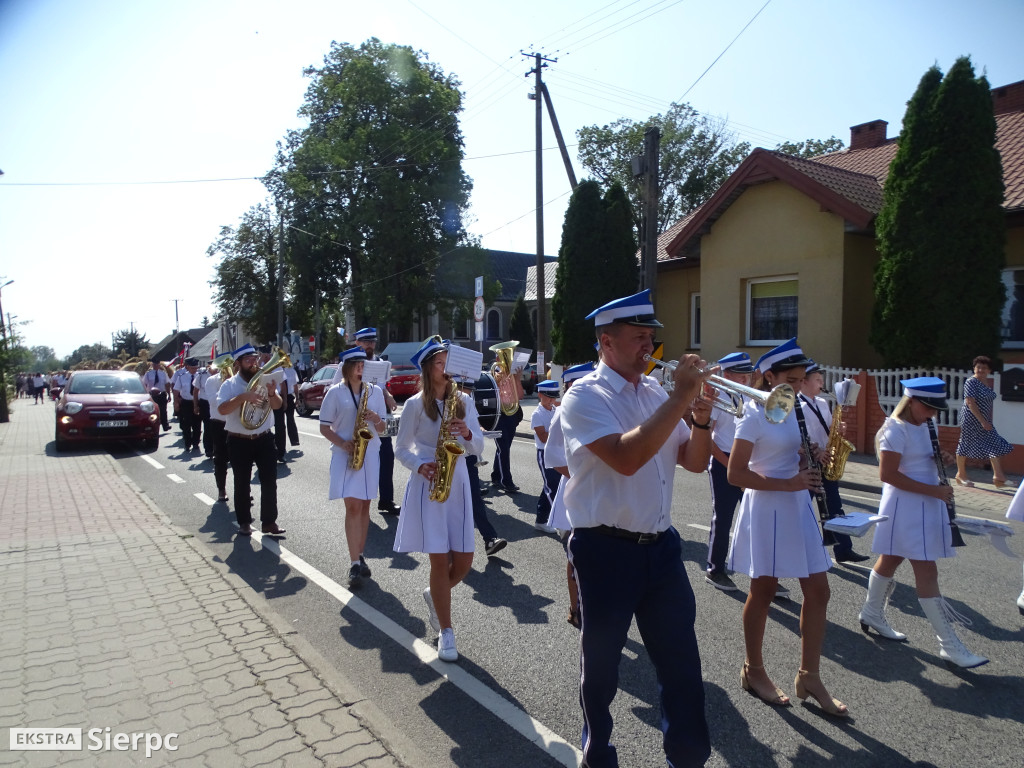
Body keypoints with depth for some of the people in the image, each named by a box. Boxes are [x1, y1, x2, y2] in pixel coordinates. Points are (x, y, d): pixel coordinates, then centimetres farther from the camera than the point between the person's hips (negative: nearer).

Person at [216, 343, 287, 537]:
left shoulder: (264, 380, 3)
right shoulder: (230, 385, -5)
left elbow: (278, 405, -3)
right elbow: (222, 409, -18)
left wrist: (272, 393, -24)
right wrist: (243, 397, -30)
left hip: (264, 439, 2)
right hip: (239, 441, -2)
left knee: (269, 481, 2)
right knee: (242, 484, 9)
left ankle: (269, 522, 11)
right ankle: (244, 522, 21)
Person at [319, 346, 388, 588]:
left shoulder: (375, 391, 7)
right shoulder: (335, 392, 0)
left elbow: (381, 428, 9)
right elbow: (324, 427, 1)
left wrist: (376, 419, -13)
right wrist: (342, 443, -14)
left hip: (370, 453, 3)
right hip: (345, 454, -3)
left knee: (364, 506, 9)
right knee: (352, 506, -11)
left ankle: (360, 556, 21)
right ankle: (354, 564, -9)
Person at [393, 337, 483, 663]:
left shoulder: (464, 401, 6)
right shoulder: (416, 404, -3)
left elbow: (479, 446, 6)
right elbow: (401, 449, 3)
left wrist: (467, 433, -15)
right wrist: (421, 466, -15)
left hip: (458, 483, 4)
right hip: (427, 485, -3)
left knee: (464, 561, 2)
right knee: (440, 559, -4)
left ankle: (434, 595, 34)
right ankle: (446, 631, 11)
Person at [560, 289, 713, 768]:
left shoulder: (655, 394, 9)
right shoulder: (585, 396, -11)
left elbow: (694, 462, 10)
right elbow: (626, 458, -28)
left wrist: (701, 419, -8)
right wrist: (679, 398, -23)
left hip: (661, 545, 6)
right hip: (606, 549, -5)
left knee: (682, 660, 10)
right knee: (601, 662, 13)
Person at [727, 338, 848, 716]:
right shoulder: (755, 416, -15)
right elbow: (735, 473, -19)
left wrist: (814, 459, -1)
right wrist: (787, 484, -22)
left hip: (799, 507, 7)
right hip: (767, 510, -7)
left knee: (818, 591, 7)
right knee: (763, 591, 6)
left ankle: (809, 676, 21)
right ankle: (753, 671, 25)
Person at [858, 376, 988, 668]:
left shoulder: (922, 426, 9)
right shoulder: (896, 429, -18)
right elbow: (887, 474, -22)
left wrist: (941, 458, 0)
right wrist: (934, 490, -22)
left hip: (925, 506, 9)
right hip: (905, 508, -9)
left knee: (890, 561, 20)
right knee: (927, 574, -5)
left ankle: (872, 615, 35)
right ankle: (949, 645, 1)